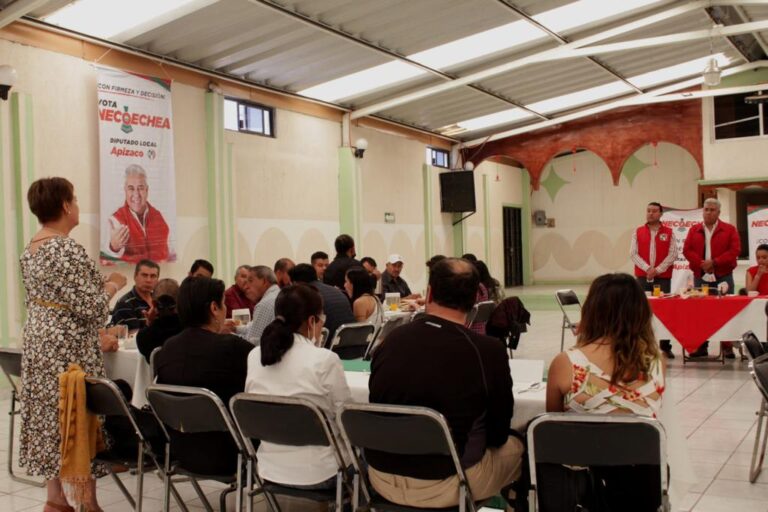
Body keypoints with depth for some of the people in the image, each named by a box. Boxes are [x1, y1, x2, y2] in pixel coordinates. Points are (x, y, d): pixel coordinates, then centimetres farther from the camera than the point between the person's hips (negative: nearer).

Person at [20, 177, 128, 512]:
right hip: (68, 349, -9)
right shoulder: (68, 250, -20)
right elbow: (89, 308, -22)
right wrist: (113, 285, -4)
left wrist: (98, 282, 20)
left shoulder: (30, 249, 8)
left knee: (50, 418, 13)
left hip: (38, 342, 9)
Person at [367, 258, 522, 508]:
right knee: (514, 448, 24)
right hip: (445, 484, -4)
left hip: (382, 478, 4)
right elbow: (498, 434, -4)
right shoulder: (489, 351, -18)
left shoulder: (391, 340, -8)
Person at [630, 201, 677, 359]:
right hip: (642, 277, 1)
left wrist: (658, 269, -12)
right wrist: (647, 268, -11)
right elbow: (633, 254, 1)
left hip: (663, 277, -1)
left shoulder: (669, 232, 5)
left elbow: (673, 254, -2)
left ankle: (665, 346, 5)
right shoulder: (638, 232, 8)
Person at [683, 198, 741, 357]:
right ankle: (701, 346, 10)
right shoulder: (694, 230, 10)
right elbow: (687, 250, 2)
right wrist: (701, 263, -14)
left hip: (722, 277, -2)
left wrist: (714, 262, -16)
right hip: (700, 277, 2)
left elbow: (735, 250, -7)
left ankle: (727, 346, 4)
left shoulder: (729, 229, 3)